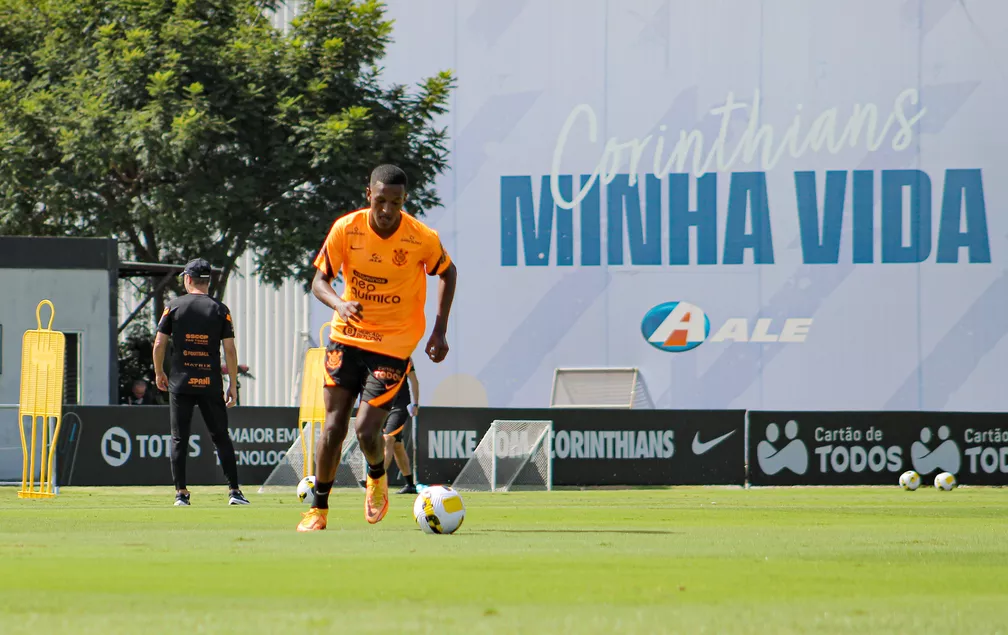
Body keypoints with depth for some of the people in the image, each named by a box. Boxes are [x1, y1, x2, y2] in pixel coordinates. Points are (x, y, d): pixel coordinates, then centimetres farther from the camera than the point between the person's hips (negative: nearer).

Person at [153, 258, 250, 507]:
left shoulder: (174, 306, 1)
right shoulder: (219, 310, 2)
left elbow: (159, 344, 0)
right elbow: (230, 350, -1)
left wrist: (159, 373, 15)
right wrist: (233, 385, 5)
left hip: (181, 384, 0)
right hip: (211, 385, 0)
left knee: (179, 439, 5)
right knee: (221, 438, 7)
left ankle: (181, 493, 1)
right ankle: (234, 490, 3)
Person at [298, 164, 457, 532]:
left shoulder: (423, 239, -14)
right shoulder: (346, 229, -11)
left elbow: (446, 273, 6)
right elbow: (319, 282, -4)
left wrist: (440, 330, -1)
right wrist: (339, 304, -27)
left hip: (394, 345, -2)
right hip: (347, 336, 2)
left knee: (366, 429, -11)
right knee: (334, 426, -4)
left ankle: (377, 477, 23)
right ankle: (319, 508, 12)